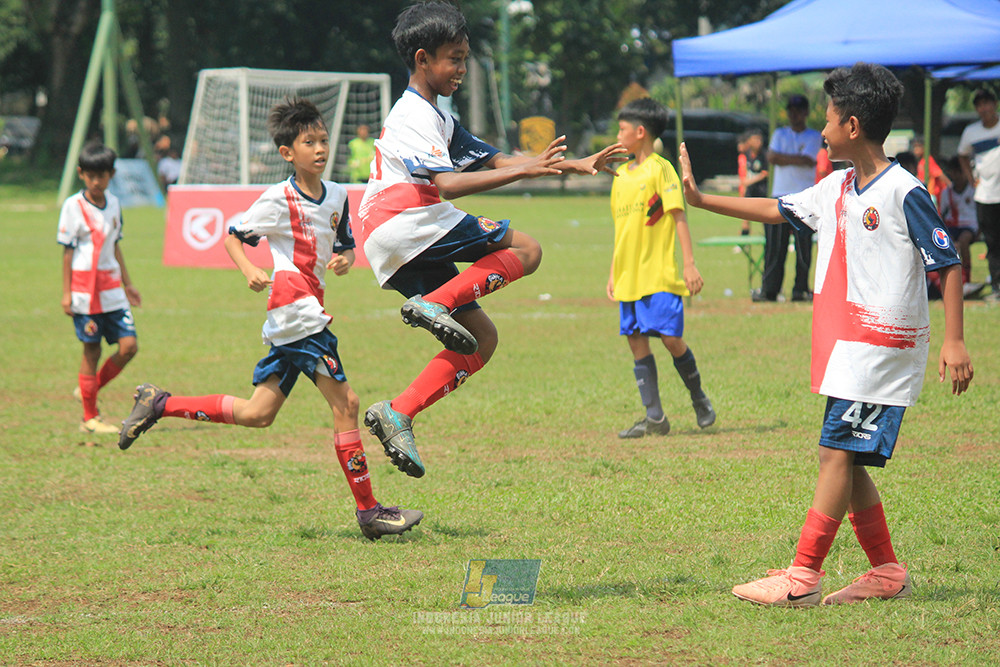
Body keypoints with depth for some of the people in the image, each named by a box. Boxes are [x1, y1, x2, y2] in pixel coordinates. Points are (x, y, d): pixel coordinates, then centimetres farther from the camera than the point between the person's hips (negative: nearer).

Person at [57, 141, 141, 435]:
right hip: (84, 287, -5)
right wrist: (66, 293, -7)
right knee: (91, 350, -2)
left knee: (129, 345, -3)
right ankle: (90, 417, 7)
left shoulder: (113, 204, 10)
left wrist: (127, 283, 22)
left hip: (112, 289, 5)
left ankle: (88, 389, 17)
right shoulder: (73, 206, -5)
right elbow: (67, 251, -4)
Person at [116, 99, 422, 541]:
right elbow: (232, 237, 1)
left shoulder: (338, 197, 12)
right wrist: (250, 272, -16)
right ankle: (368, 511, -8)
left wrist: (344, 260, 0)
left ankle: (158, 404, 20)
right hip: (294, 305, -8)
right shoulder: (278, 201, -8)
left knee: (257, 414, 11)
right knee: (344, 403, -11)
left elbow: (346, 246, 23)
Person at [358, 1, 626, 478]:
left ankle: (398, 415, -4)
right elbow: (448, 184, -20)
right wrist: (525, 170, -26)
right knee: (525, 250, -10)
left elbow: (494, 160, 26)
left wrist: (576, 166, 17)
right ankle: (435, 304, -24)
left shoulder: (438, 119, 28)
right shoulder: (413, 115, -6)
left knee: (481, 340, 6)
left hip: (401, 254, 10)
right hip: (405, 223, -10)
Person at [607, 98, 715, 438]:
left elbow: (678, 217, -10)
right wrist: (614, 273, 20)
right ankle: (654, 417, 7)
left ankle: (699, 398, 16)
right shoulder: (621, 175, 14)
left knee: (671, 339, -8)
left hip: (659, 274, -7)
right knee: (636, 342, 3)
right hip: (629, 277, 7)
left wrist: (690, 264, -16)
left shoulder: (660, 169, -7)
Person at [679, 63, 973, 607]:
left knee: (837, 453, -10)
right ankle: (886, 573, 17)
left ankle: (803, 577, -9)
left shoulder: (903, 192, -13)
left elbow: (949, 265, -11)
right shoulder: (836, 188, 11)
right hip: (846, 346, 9)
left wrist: (954, 341, -17)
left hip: (882, 346, -9)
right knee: (845, 459, 9)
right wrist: (700, 199, 23)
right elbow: (778, 211, 24)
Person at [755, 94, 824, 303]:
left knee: (804, 246, -5)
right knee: (774, 246, -2)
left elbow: (807, 160, -8)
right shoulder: (780, 134, 17)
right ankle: (769, 289, 1)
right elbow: (771, 157, 0)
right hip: (780, 195, 2)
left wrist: (782, 158, -7)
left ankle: (800, 289, 0)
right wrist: (799, 160, -8)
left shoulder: (814, 137, 8)